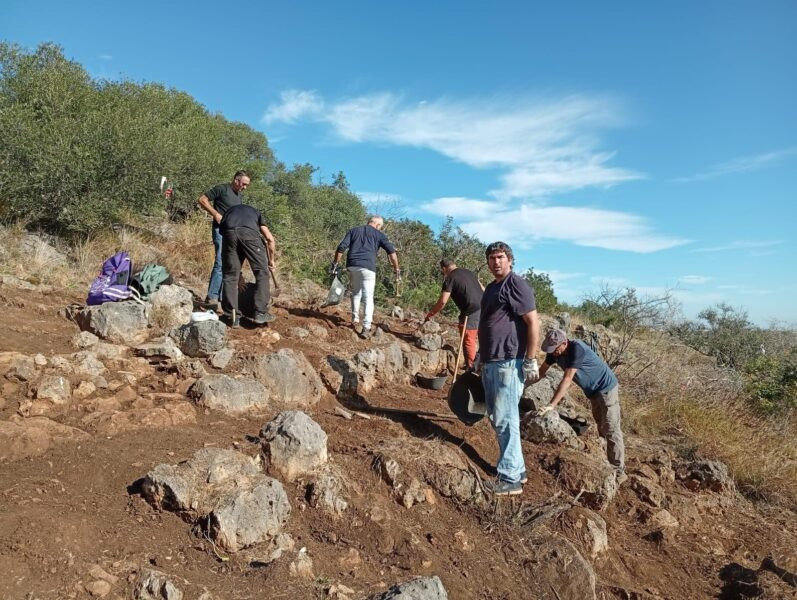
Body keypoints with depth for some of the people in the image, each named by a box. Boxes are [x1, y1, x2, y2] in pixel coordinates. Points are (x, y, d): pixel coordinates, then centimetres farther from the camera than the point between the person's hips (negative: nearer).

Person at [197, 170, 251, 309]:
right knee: (221, 263, -17)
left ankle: (224, 296, 16)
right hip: (221, 230, -8)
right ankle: (211, 297, -15)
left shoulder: (238, 195, 19)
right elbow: (202, 199, -6)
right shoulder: (222, 189, -4)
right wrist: (216, 214, -15)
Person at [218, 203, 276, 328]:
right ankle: (261, 313, 6)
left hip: (229, 233, 2)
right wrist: (271, 260, 41)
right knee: (262, 272, 10)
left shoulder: (229, 212, 42)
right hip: (249, 232, -2)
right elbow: (270, 239, 27)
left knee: (230, 275, 11)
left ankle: (234, 317, 10)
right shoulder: (256, 212, 38)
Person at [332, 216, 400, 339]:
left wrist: (335, 264, 8)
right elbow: (391, 251, 1)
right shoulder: (379, 234, 12)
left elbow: (341, 247, 6)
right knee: (368, 298, -2)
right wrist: (397, 270, 4)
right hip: (368, 267, -3)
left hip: (352, 266, 3)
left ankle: (355, 319, 24)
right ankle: (366, 328, -12)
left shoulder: (353, 230, 18)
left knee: (356, 293, 24)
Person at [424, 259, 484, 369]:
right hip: (484, 308, 7)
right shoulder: (469, 272, 16)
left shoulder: (450, 279, -4)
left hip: (471, 313, -7)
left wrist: (429, 315, -2)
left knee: (468, 341, 3)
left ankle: (471, 368, 8)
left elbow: (442, 301, -11)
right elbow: (483, 289, 19)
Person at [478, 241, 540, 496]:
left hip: (508, 363, -10)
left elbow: (533, 323, -16)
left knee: (505, 420, -6)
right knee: (497, 419, 14)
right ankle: (517, 469, 26)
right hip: (490, 362, 10)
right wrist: (482, 358, 25)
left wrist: (530, 361, -18)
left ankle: (510, 479, 3)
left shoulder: (516, 284, -10)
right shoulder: (491, 288, 18)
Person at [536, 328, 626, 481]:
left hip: (606, 389, -9)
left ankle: (618, 472, -2)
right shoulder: (554, 352, -9)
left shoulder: (576, 348, -32)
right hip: (593, 391, 9)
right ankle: (609, 465, 27)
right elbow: (542, 372, 3)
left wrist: (552, 405, -39)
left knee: (611, 431, -8)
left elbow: (567, 379, -37)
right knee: (602, 429, 16)